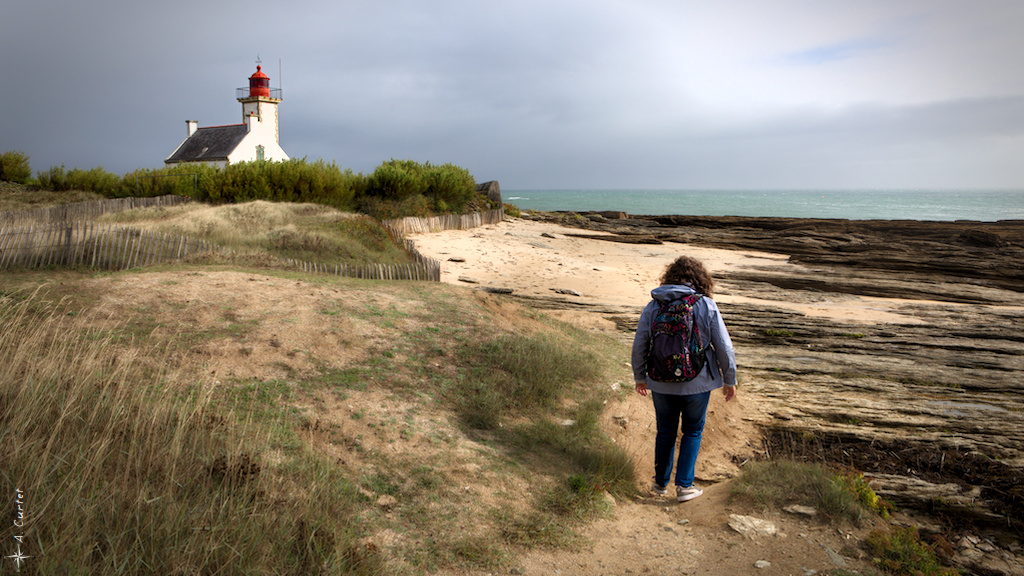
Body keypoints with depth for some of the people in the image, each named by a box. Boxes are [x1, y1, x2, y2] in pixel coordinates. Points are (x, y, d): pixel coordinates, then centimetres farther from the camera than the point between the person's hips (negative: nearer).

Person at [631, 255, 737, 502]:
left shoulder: (653, 306, -3)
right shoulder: (707, 306, -9)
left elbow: (639, 346, 2)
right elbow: (724, 347, -5)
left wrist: (639, 377, 15)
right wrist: (729, 380, 7)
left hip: (661, 383, 2)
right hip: (697, 382, -2)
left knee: (665, 432, 19)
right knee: (692, 431, 17)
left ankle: (661, 482, 31)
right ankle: (684, 485, 15)